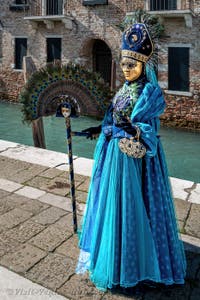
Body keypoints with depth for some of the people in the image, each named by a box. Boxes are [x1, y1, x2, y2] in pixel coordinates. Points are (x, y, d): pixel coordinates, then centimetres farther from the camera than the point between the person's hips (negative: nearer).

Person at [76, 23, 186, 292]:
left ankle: (127, 261, 20)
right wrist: (101, 129, 25)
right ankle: (110, 248, 41)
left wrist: (133, 130, -40)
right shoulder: (125, 88, 10)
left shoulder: (149, 92, -15)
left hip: (134, 157, -9)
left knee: (130, 206, 1)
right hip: (115, 154, 9)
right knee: (112, 201, 20)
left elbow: (148, 130, -22)